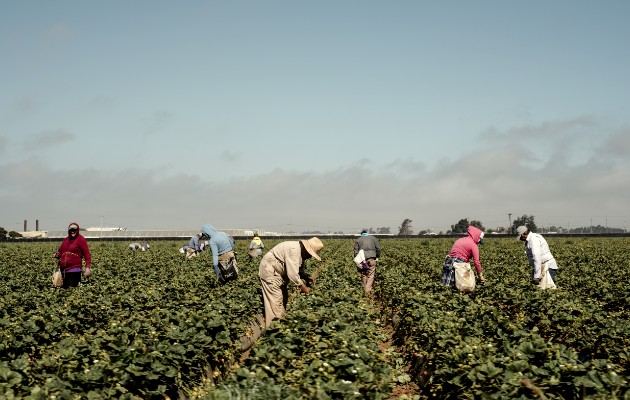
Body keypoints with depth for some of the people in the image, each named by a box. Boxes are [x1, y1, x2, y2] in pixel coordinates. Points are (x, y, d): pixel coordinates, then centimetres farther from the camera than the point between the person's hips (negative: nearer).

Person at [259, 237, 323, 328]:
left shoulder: (300, 253, 2)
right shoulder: (293, 250, -29)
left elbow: (299, 271, 12)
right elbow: (292, 274, -31)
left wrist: (307, 281, -4)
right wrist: (303, 287, -21)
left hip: (278, 271, 11)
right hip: (269, 270, -11)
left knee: (284, 296, 13)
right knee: (275, 299, -11)